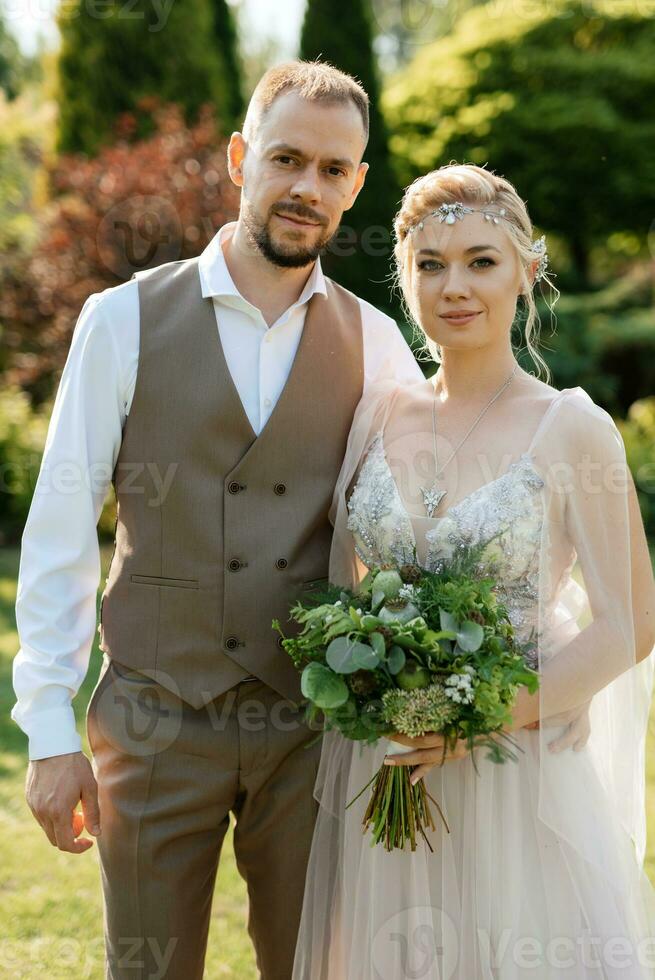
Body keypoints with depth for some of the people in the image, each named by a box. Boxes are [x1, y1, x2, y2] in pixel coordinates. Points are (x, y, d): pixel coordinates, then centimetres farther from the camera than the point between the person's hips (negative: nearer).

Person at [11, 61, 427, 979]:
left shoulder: (375, 343, 3)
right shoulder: (124, 320, -4)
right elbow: (59, 532, -3)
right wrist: (50, 732, -5)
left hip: (312, 728, 2)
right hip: (155, 722, -1)